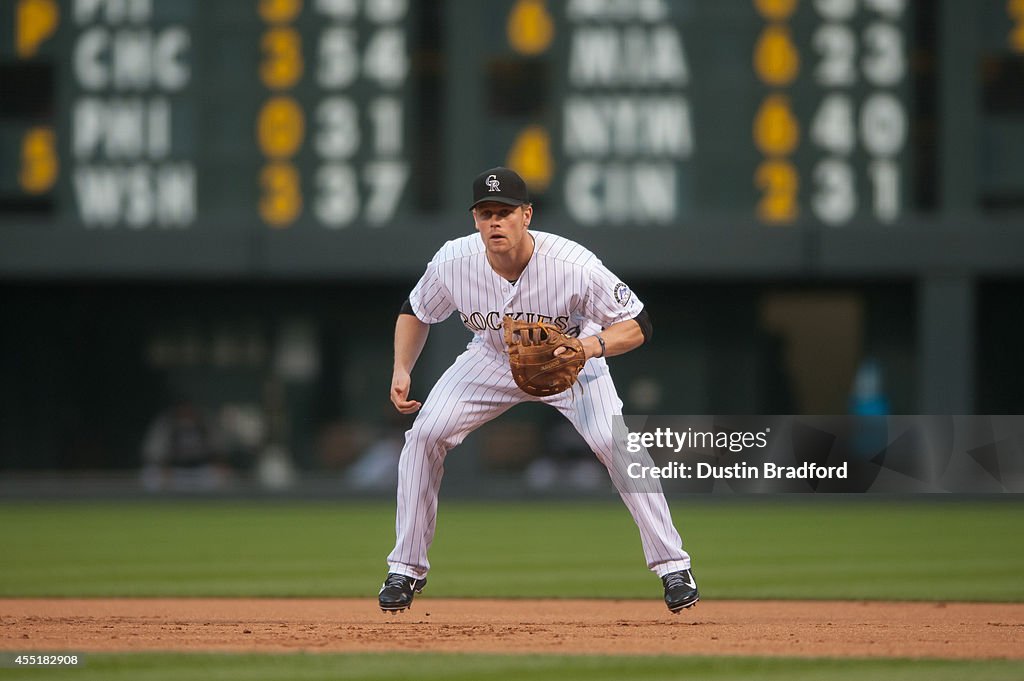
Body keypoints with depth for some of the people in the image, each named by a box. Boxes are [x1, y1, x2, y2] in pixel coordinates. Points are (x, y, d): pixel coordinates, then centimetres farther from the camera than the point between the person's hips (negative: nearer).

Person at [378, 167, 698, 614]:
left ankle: (672, 565, -8)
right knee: (425, 435, -12)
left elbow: (637, 325, -29)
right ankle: (406, 569, 3)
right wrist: (401, 370, -20)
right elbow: (416, 313, -5)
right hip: (491, 359, 3)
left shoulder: (573, 266, -36)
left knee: (617, 444, -22)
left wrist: (591, 346, -48)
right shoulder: (453, 263, -26)